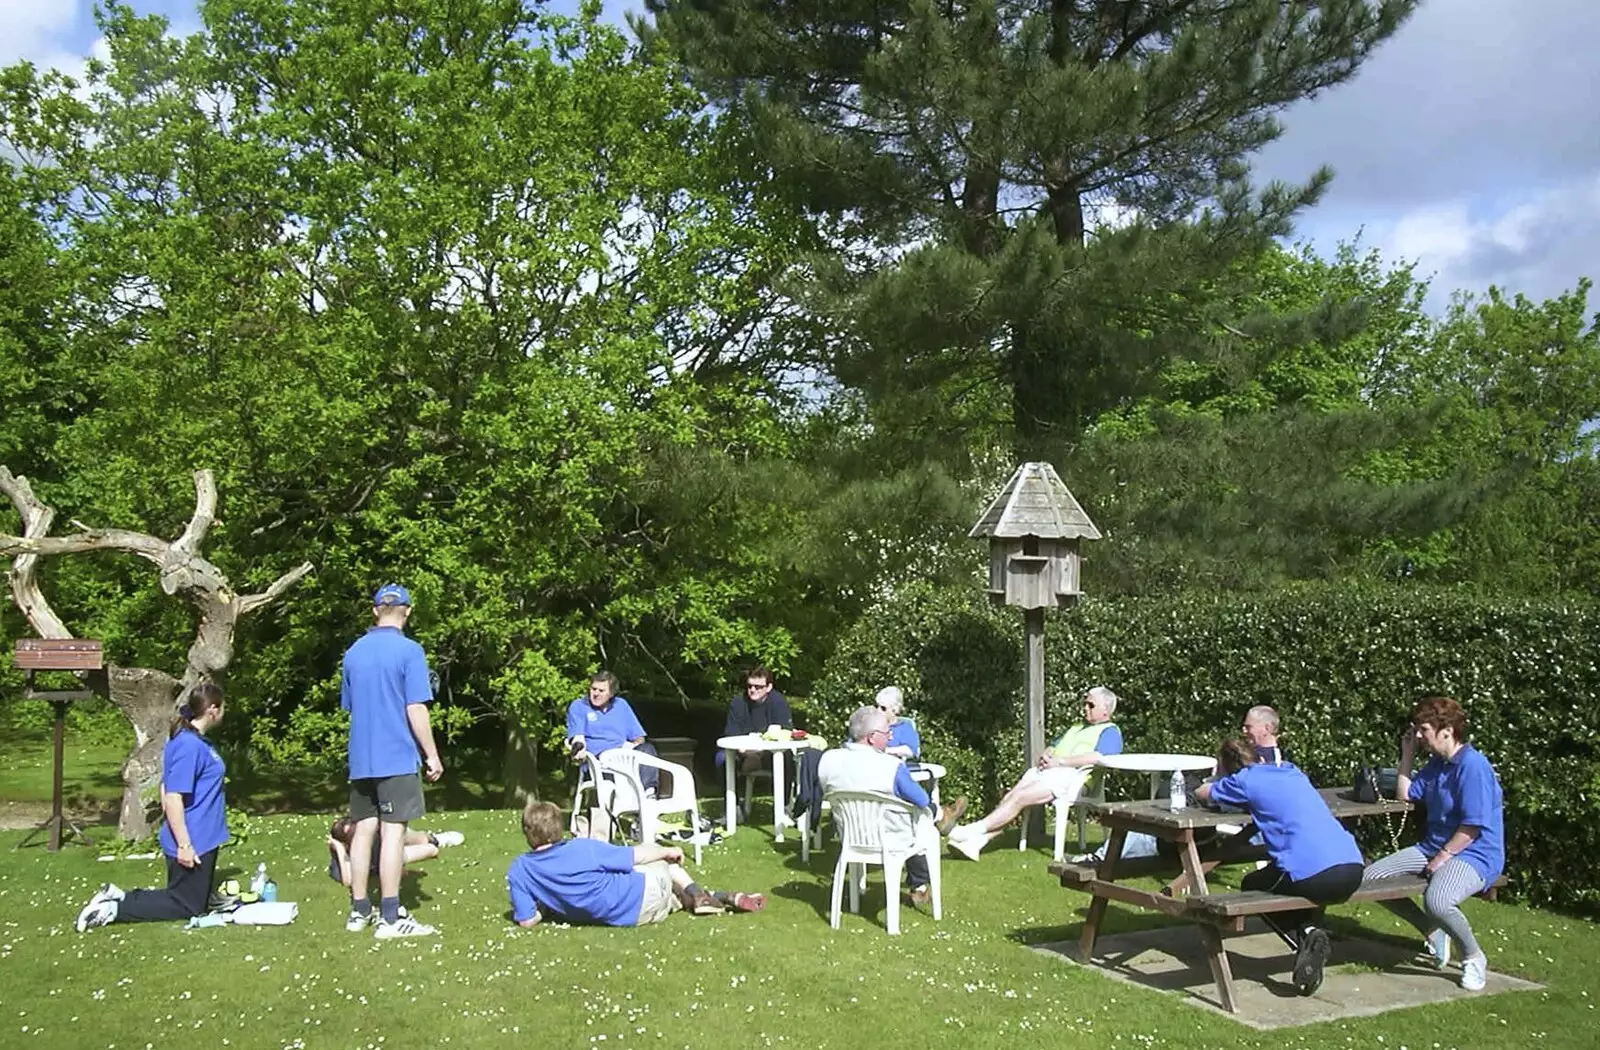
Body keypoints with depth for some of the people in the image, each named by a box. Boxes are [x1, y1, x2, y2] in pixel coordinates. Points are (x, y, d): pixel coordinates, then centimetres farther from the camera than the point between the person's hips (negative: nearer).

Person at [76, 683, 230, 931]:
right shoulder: (189, 746, -22)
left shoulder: (194, 741, 9)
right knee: (187, 907, 4)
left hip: (200, 839, 10)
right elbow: (173, 798, -24)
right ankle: (115, 908, 4)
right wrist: (184, 844, -23)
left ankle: (117, 897, 17)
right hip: (192, 842, -10)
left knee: (198, 901, 18)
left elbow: (166, 790, 18)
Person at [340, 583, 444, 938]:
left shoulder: (353, 652, 10)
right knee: (393, 831, -4)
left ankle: (359, 912, 17)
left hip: (360, 759, 6)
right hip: (397, 758, -6)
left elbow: (348, 706, 18)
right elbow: (416, 710, -13)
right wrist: (432, 755, -6)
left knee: (364, 830, 11)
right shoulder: (408, 650, -10)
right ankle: (390, 918, -3)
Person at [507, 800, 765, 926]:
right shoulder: (581, 848, -14)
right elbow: (634, 856, -6)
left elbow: (526, 921, -10)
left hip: (620, 918, 4)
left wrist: (548, 904, 13)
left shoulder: (518, 871, -8)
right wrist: (668, 851, 13)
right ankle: (697, 895, 17)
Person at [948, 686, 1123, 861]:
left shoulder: (1110, 732, 6)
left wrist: (1059, 761, -13)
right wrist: (1045, 756, 6)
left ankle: (976, 830, -26)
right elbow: (1053, 747, 32)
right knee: (1010, 797, -15)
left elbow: (1097, 757, -13)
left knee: (1019, 798, -23)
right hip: (1046, 771, 8)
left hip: (1071, 776, -8)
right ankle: (976, 842, -26)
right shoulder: (1077, 728, 35)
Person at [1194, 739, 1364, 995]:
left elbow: (1201, 794, 22)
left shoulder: (1246, 779, 5)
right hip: (1353, 869, 6)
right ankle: (1309, 930, 12)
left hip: (1314, 875, -6)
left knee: (1251, 886, 23)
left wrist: (1218, 783, 42)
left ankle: (1304, 936, 2)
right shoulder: (1292, 772, 23)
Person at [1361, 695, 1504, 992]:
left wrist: (1442, 858, -18)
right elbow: (1405, 794, 21)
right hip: (1433, 847, 10)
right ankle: (1434, 934, 14)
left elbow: (1473, 826, -20)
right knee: (1370, 878, -1)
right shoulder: (1437, 764, 12)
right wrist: (1407, 755, 13)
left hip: (1473, 855, -10)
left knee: (1436, 900, -38)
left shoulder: (1473, 765, -17)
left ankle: (1474, 958, -8)